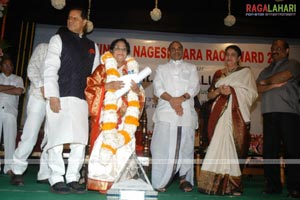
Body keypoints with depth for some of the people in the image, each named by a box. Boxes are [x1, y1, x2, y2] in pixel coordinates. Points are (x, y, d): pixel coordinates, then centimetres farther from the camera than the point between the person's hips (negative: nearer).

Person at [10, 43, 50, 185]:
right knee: (30, 135, -6)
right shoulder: (43, 48, 11)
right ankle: (17, 171, 6)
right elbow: (32, 68, 0)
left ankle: (45, 174, 6)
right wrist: (42, 86, -15)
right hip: (38, 97, -3)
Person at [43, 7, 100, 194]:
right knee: (57, 138, -3)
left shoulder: (92, 46, 17)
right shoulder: (58, 39, 7)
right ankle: (56, 179, 7)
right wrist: (52, 96, -13)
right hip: (60, 98, -3)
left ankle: (73, 178, 11)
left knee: (80, 140, 2)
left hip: (82, 100, 4)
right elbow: (50, 69, -3)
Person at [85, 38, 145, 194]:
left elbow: (139, 99, 14)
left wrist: (137, 89, -7)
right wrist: (109, 86, -16)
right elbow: (90, 89, -3)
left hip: (125, 117, 3)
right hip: (106, 116, -2)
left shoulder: (132, 71, 19)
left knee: (123, 143, -8)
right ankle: (101, 181, -10)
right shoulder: (103, 69, 11)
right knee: (106, 141, -15)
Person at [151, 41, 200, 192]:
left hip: (187, 111, 1)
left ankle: (184, 178, 10)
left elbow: (195, 87, 5)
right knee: (163, 146, -7)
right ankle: (160, 182, -2)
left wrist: (181, 98, -13)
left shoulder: (191, 68, 21)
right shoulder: (162, 68, 20)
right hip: (166, 111, -1)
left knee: (186, 146, 0)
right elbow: (158, 87, 4)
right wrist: (171, 100, -13)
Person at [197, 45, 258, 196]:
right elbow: (209, 95, 15)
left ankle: (232, 184, 0)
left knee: (235, 146, -7)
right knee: (219, 145, -5)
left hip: (237, 114, -2)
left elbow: (252, 94, 3)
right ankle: (217, 182, -3)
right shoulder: (218, 74, 20)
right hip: (220, 113, 3)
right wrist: (219, 90, -5)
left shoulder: (245, 72, 11)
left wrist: (232, 90, -8)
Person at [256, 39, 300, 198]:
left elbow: (283, 76, -9)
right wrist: (273, 85, -6)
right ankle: (273, 185, 8)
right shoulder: (266, 70, 25)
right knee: (269, 150, 1)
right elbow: (258, 88, 10)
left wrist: (266, 81, 7)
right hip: (269, 113, 5)